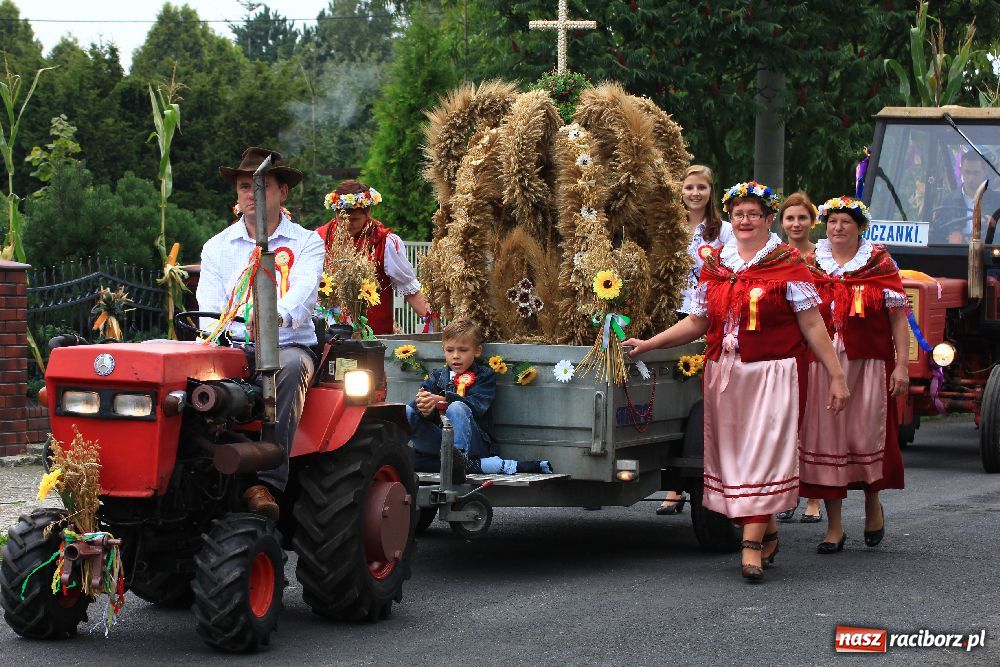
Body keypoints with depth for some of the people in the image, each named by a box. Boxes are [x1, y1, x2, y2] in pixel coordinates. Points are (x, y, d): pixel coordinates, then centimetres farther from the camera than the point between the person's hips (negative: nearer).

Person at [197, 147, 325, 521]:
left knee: (290, 365, -38)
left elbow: (303, 292, -15)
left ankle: (266, 482, -43)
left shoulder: (306, 243, 6)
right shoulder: (218, 247, 14)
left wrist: (276, 315, -38)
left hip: (290, 345, -2)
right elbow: (209, 310, 2)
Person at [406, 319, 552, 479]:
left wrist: (443, 400, -26)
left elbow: (476, 405, -10)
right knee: (406, 412, -21)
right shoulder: (437, 376, 21)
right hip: (436, 441, 4)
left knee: (456, 408, -30)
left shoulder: (485, 375, 9)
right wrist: (423, 408, -24)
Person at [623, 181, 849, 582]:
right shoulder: (714, 265, 12)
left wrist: (836, 375, -5)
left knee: (762, 455, -10)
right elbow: (697, 323, 15)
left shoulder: (787, 264, -1)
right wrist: (648, 344, 8)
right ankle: (768, 532, 22)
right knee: (733, 455, 7)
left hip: (772, 375, -5)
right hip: (724, 375, 5)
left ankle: (752, 544, -13)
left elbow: (813, 326, -2)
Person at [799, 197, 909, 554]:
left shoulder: (879, 264, 4)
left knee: (868, 437, -1)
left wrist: (902, 364, -6)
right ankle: (834, 526, 7)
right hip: (821, 364, 2)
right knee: (825, 440, 0)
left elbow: (898, 318, 1)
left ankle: (873, 502, 28)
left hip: (869, 364, -2)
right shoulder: (811, 264, 9)